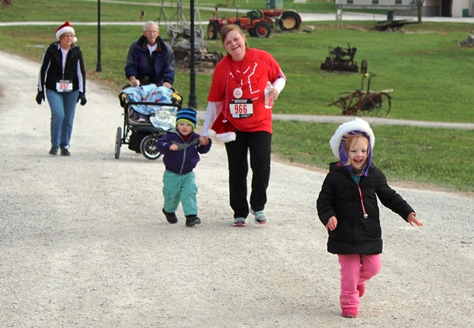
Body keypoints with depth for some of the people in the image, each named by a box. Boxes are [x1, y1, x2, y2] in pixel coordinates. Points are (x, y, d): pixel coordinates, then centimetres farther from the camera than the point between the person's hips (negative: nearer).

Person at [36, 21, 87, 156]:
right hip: (53, 89, -2)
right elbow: (43, 70, 1)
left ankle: (65, 146, 16)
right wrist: (40, 90, 1)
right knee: (58, 114, -17)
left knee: (69, 118, 2)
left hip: (71, 90, 2)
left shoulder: (76, 52, 0)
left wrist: (82, 93, -2)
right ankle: (55, 145, -1)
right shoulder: (52, 50, -5)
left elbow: (81, 73, 3)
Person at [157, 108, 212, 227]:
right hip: (172, 174, -2)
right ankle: (169, 211, 40)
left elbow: (203, 150, 8)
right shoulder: (171, 136, -12)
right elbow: (160, 144, -24)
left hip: (188, 174, 2)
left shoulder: (195, 138, 0)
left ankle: (191, 215, -15)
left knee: (189, 194, -13)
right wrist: (169, 146, -44)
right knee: (172, 195, 10)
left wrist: (206, 143, -13)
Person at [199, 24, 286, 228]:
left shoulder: (262, 58, -6)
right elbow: (214, 101, 2)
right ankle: (240, 213, 18)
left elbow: (280, 77, 10)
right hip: (233, 126, 1)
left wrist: (276, 88, -14)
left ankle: (258, 207, 11)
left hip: (260, 123, -1)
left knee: (261, 165, -12)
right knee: (237, 170, 5)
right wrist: (205, 131, 6)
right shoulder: (222, 68, -5)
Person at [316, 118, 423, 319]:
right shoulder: (335, 176, -9)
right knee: (349, 270, 0)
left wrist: (407, 212, 0)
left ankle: (358, 280, 41)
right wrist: (328, 216, -25)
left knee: (373, 267, 9)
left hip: (370, 232, 3)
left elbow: (389, 196, 8)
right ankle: (349, 303, 17)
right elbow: (324, 201, -6)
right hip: (345, 233, -3)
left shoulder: (374, 174, 0)